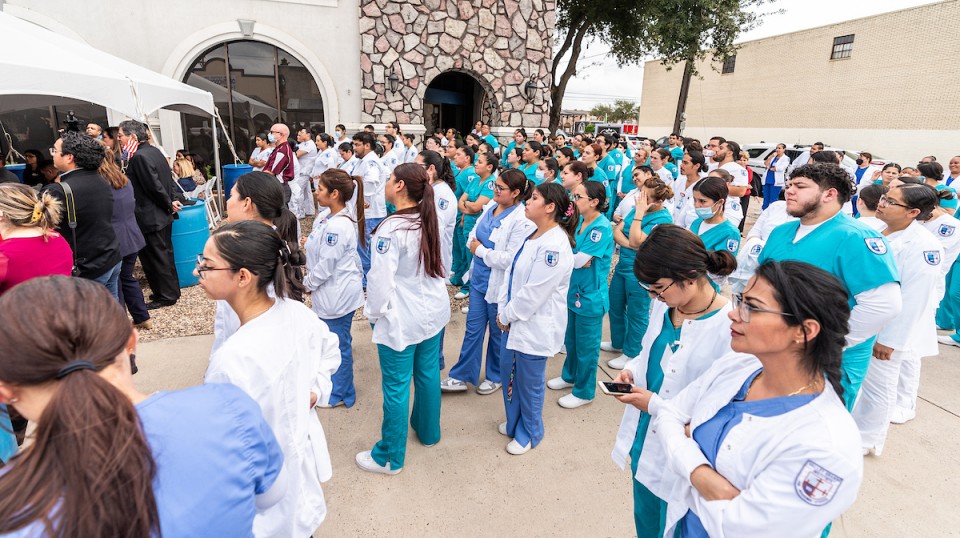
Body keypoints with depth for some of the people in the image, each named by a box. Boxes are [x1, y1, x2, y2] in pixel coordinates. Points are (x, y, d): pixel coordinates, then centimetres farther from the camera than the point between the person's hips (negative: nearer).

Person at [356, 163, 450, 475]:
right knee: (428, 374, 21)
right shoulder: (428, 220, 1)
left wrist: (373, 311, -2)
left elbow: (381, 279, -20)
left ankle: (390, 458, 21)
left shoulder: (392, 229, -22)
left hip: (402, 320, -7)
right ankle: (428, 431, 42)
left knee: (396, 386, 5)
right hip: (434, 310, 8)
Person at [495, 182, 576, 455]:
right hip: (514, 320, 9)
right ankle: (514, 421, 44)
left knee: (529, 381, 9)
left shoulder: (555, 246, -24)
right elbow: (511, 272, 8)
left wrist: (507, 315, -12)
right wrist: (503, 311, -1)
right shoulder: (532, 236, 6)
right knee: (509, 372, 21)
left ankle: (529, 433, 33)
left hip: (536, 325, -9)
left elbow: (533, 293, -24)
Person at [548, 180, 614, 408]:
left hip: (590, 296, -8)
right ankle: (570, 376, 45)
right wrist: (576, 258, -19)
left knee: (586, 346, 8)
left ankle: (584, 391, 26)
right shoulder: (581, 222, 3)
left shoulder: (601, 228, -22)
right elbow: (573, 256, 2)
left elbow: (579, 260, -25)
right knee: (570, 339, 24)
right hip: (573, 291, 8)